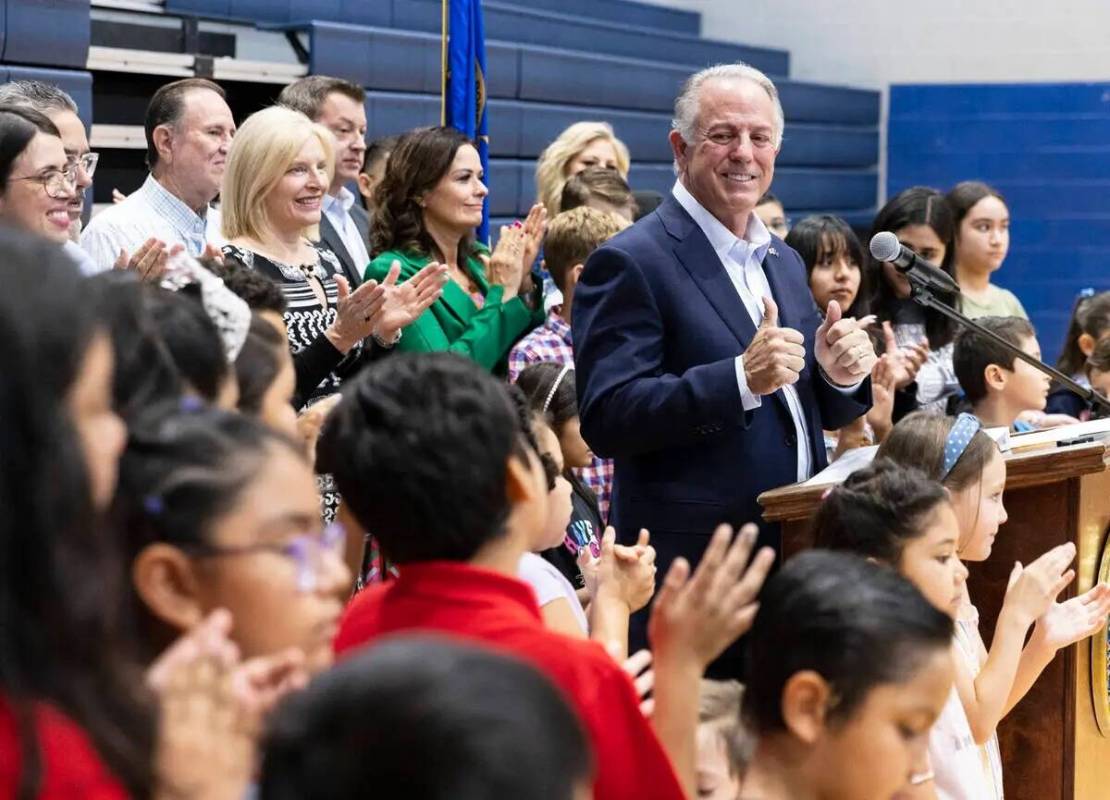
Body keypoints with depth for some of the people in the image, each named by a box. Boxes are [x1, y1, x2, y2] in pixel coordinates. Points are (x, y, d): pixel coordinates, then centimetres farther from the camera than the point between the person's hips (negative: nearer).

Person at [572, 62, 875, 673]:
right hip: (691, 571, -7)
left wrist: (840, 376, -2)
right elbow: (606, 421, -18)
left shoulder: (784, 263, 16)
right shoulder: (629, 263, -9)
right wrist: (742, 378, -27)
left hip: (796, 556, 7)